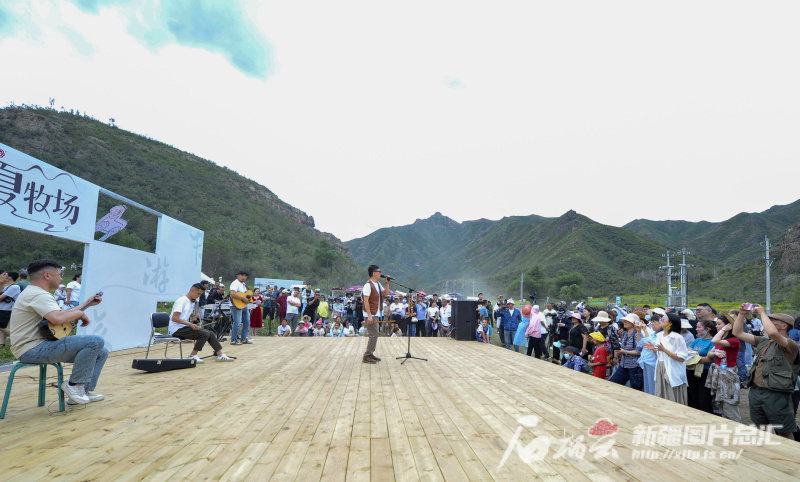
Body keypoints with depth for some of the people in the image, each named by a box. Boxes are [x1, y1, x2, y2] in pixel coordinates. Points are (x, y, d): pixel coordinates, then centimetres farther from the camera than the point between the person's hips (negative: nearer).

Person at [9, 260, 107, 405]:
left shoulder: (35, 293, 20)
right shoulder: (39, 295, -17)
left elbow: (63, 314, 27)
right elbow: (58, 318, -34)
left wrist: (87, 304, 29)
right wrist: (80, 313, -15)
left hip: (42, 346, 11)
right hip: (32, 349, -11)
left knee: (101, 352, 6)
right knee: (95, 342, -27)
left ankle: (84, 391, 5)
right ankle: (73, 384, -10)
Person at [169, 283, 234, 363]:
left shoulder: (191, 302, 16)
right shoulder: (181, 301, -13)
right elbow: (174, 318, -21)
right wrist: (190, 324, -24)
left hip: (184, 327, 9)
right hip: (177, 330, -9)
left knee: (210, 333, -1)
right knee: (205, 334, -24)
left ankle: (220, 355, 2)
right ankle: (192, 356, -13)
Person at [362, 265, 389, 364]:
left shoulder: (378, 284, 12)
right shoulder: (368, 285, -16)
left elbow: (386, 294, 16)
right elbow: (366, 301, -20)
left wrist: (387, 283, 3)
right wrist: (369, 316, -23)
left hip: (375, 314, 9)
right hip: (370, 314, -9)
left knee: (374, 334, 14)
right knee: (374, 334, -9)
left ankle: (370, 354, 23)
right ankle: (366, 356, -2)